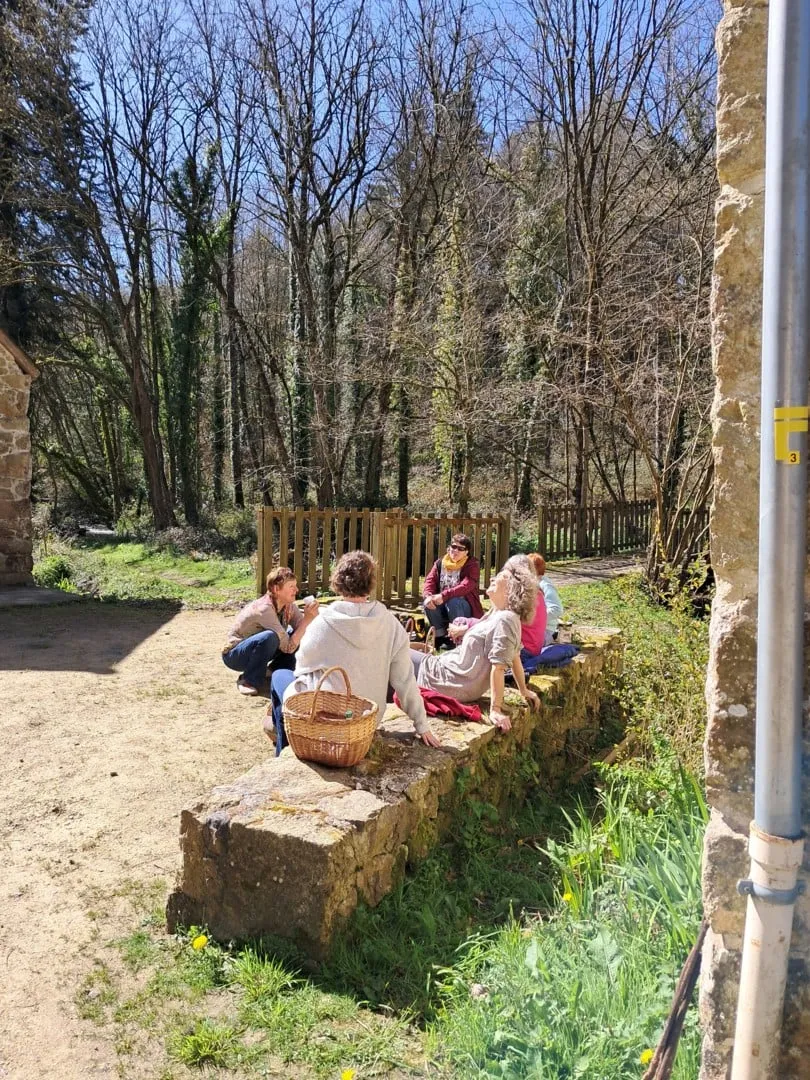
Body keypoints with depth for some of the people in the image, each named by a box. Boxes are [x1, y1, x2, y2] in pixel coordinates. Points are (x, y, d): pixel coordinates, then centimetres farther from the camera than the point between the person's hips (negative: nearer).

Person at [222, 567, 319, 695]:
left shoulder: (289, 605, -8)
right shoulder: (264, 609, -31)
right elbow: (288, 647, -32)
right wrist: (306, 619, -35)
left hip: (258, 650, 8)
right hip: (234, 655, -8)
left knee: (298, 635, -9)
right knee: (270, 637, -37)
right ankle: (248, 681, -19)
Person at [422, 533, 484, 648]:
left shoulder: (472, 565, -10)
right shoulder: (439, 563, 3)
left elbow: (466, 586, -26)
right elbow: (429, 581, -8)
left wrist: (444, 596, -38)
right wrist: (428, 596, -31)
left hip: (465, 608, -4)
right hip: (443, 608, 4)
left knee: (453, 601, -34)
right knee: (428, 602, -23)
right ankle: (441, 636, -7)